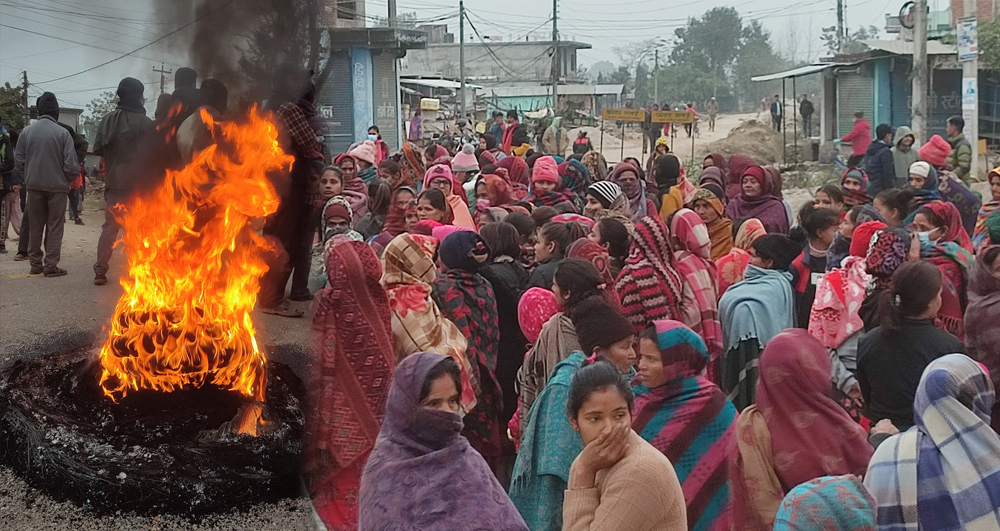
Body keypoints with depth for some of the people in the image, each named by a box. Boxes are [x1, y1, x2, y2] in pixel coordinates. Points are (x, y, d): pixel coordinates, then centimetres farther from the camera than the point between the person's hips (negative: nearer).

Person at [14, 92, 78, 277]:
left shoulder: (26, 132, -3)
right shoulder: (62, 133, -12)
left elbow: (18, 162, 1)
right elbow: (71, 165, -12)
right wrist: (69, 179, 8)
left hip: (34, 186, 3)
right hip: (57, 186, -3)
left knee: (35, 227, 14)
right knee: (54, 227, 4)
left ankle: (35, 263, 17)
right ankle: (51, 266, 2)